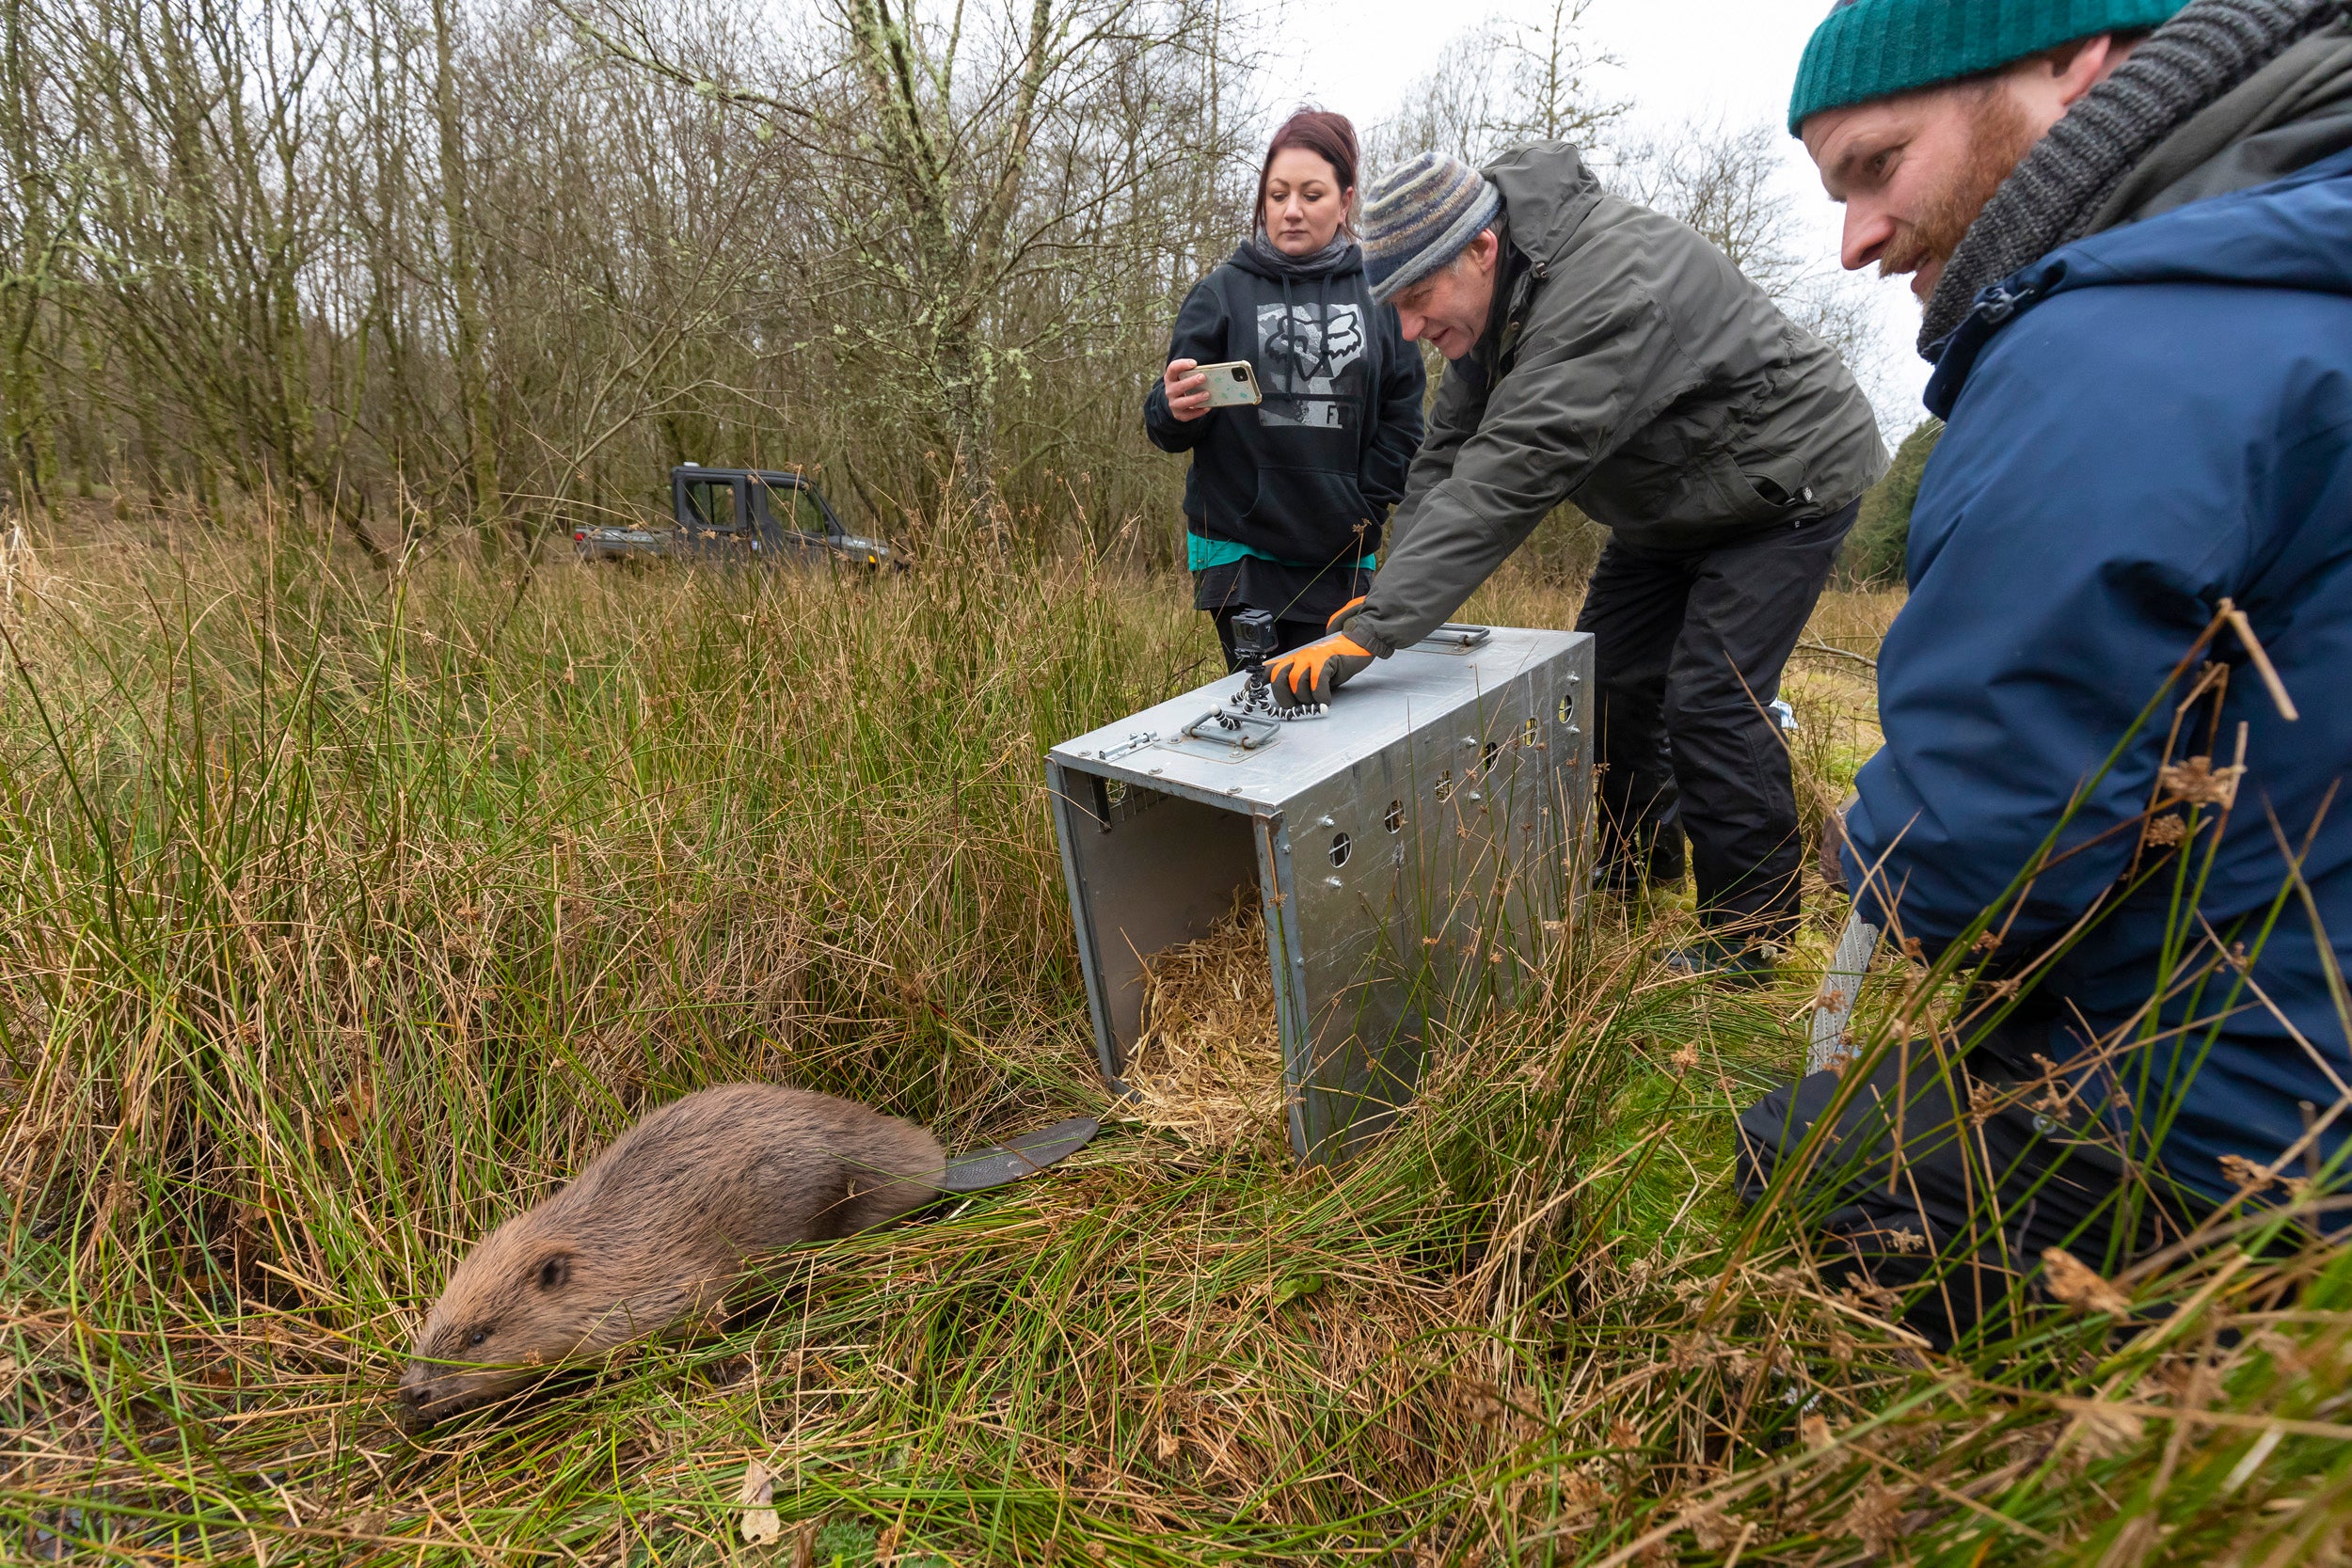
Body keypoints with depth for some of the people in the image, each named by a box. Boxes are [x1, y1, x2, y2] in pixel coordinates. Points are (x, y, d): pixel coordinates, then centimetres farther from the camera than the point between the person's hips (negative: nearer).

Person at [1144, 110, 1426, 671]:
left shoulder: (1377, 296, 8)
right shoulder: (1221, 293, 4)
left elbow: (1403, 420, 9)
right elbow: (1166, 428, -1)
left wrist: (1362, 510, -1)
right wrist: (1175, 412, -24)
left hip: (1341, 560, 2)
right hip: (1241, 554, -1)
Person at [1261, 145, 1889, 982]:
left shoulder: (1609, 296, -37)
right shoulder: (1496, 300, -6)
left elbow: (1508, 478, -44)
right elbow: (1448, 455, -5)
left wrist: (1374, 628, -48)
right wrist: (1382, 593, -17)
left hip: (1785, 480, -9)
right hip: (1670, 498, 9)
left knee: (1710, 701, -14)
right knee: (1609, 676, 9)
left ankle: (1749, 936, 3)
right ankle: (1639, 860, 30)